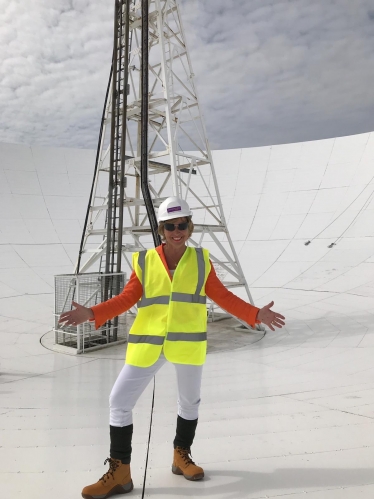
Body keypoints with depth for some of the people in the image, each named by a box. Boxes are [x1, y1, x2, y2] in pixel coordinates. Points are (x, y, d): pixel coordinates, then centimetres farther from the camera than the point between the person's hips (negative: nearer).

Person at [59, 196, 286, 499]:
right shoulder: (144, 261, -3)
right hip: (147, 344, 0)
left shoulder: (201, 260, 0)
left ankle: (181, 456, 44)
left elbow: (223, 297, 2)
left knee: (190, 401, 18)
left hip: (188, 342, 1)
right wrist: (92, 313, -17)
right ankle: (119, 472, 21)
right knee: (120, 401, 2)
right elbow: (126, 298, -4)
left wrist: (256, 314, -5)